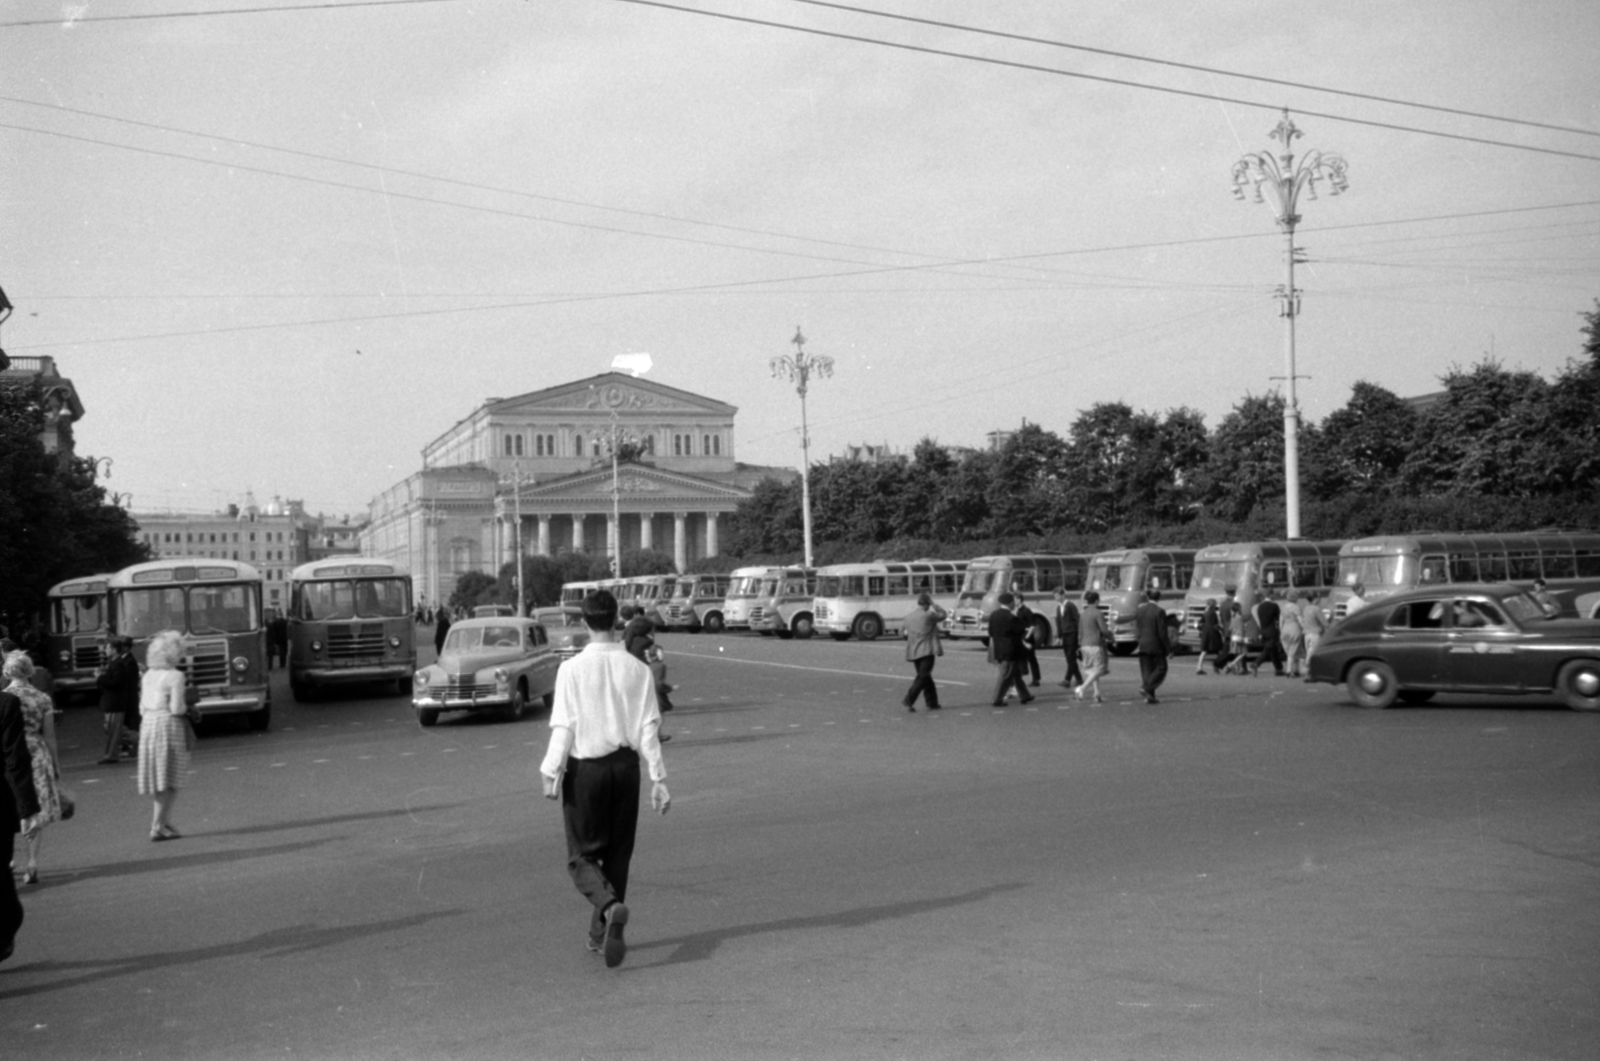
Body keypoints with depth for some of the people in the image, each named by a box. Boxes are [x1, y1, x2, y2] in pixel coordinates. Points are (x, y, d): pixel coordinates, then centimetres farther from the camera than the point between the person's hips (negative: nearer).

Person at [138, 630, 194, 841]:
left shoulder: (147, 676, 10)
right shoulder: (175, 676, -11)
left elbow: (142, 708, 11)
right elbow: (176, 708, -15)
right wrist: (186, 707, 4)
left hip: (147, 726, 7)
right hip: (169, 727, -7)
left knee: (158, 780, 16)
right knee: (171, 781, 0)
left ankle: (163, 822, 24)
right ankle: (158, 826, -5)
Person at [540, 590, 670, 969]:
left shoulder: (572, 669, -10)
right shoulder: (637, 669, -3)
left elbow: (563, 727, -11)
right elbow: (649, 728, -2)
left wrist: (551, 773, -3)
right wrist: (658, 778, 1)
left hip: (585, 767, -3)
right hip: (625, 765, 3)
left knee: (582, 855, 6)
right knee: (618, 853, 16)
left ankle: (610, 907, -22)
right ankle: (601, 932, 24)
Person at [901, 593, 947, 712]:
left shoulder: (909, 617, 9)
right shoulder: (929, 615, -11)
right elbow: (943, 614, 5)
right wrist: (933, 604, 11)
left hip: (913, 652, 7)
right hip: (927, 652, -7)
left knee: (925, 677, 15)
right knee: (923, 677, -6)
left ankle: (932, 703, 18)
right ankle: (909, 700, -18)